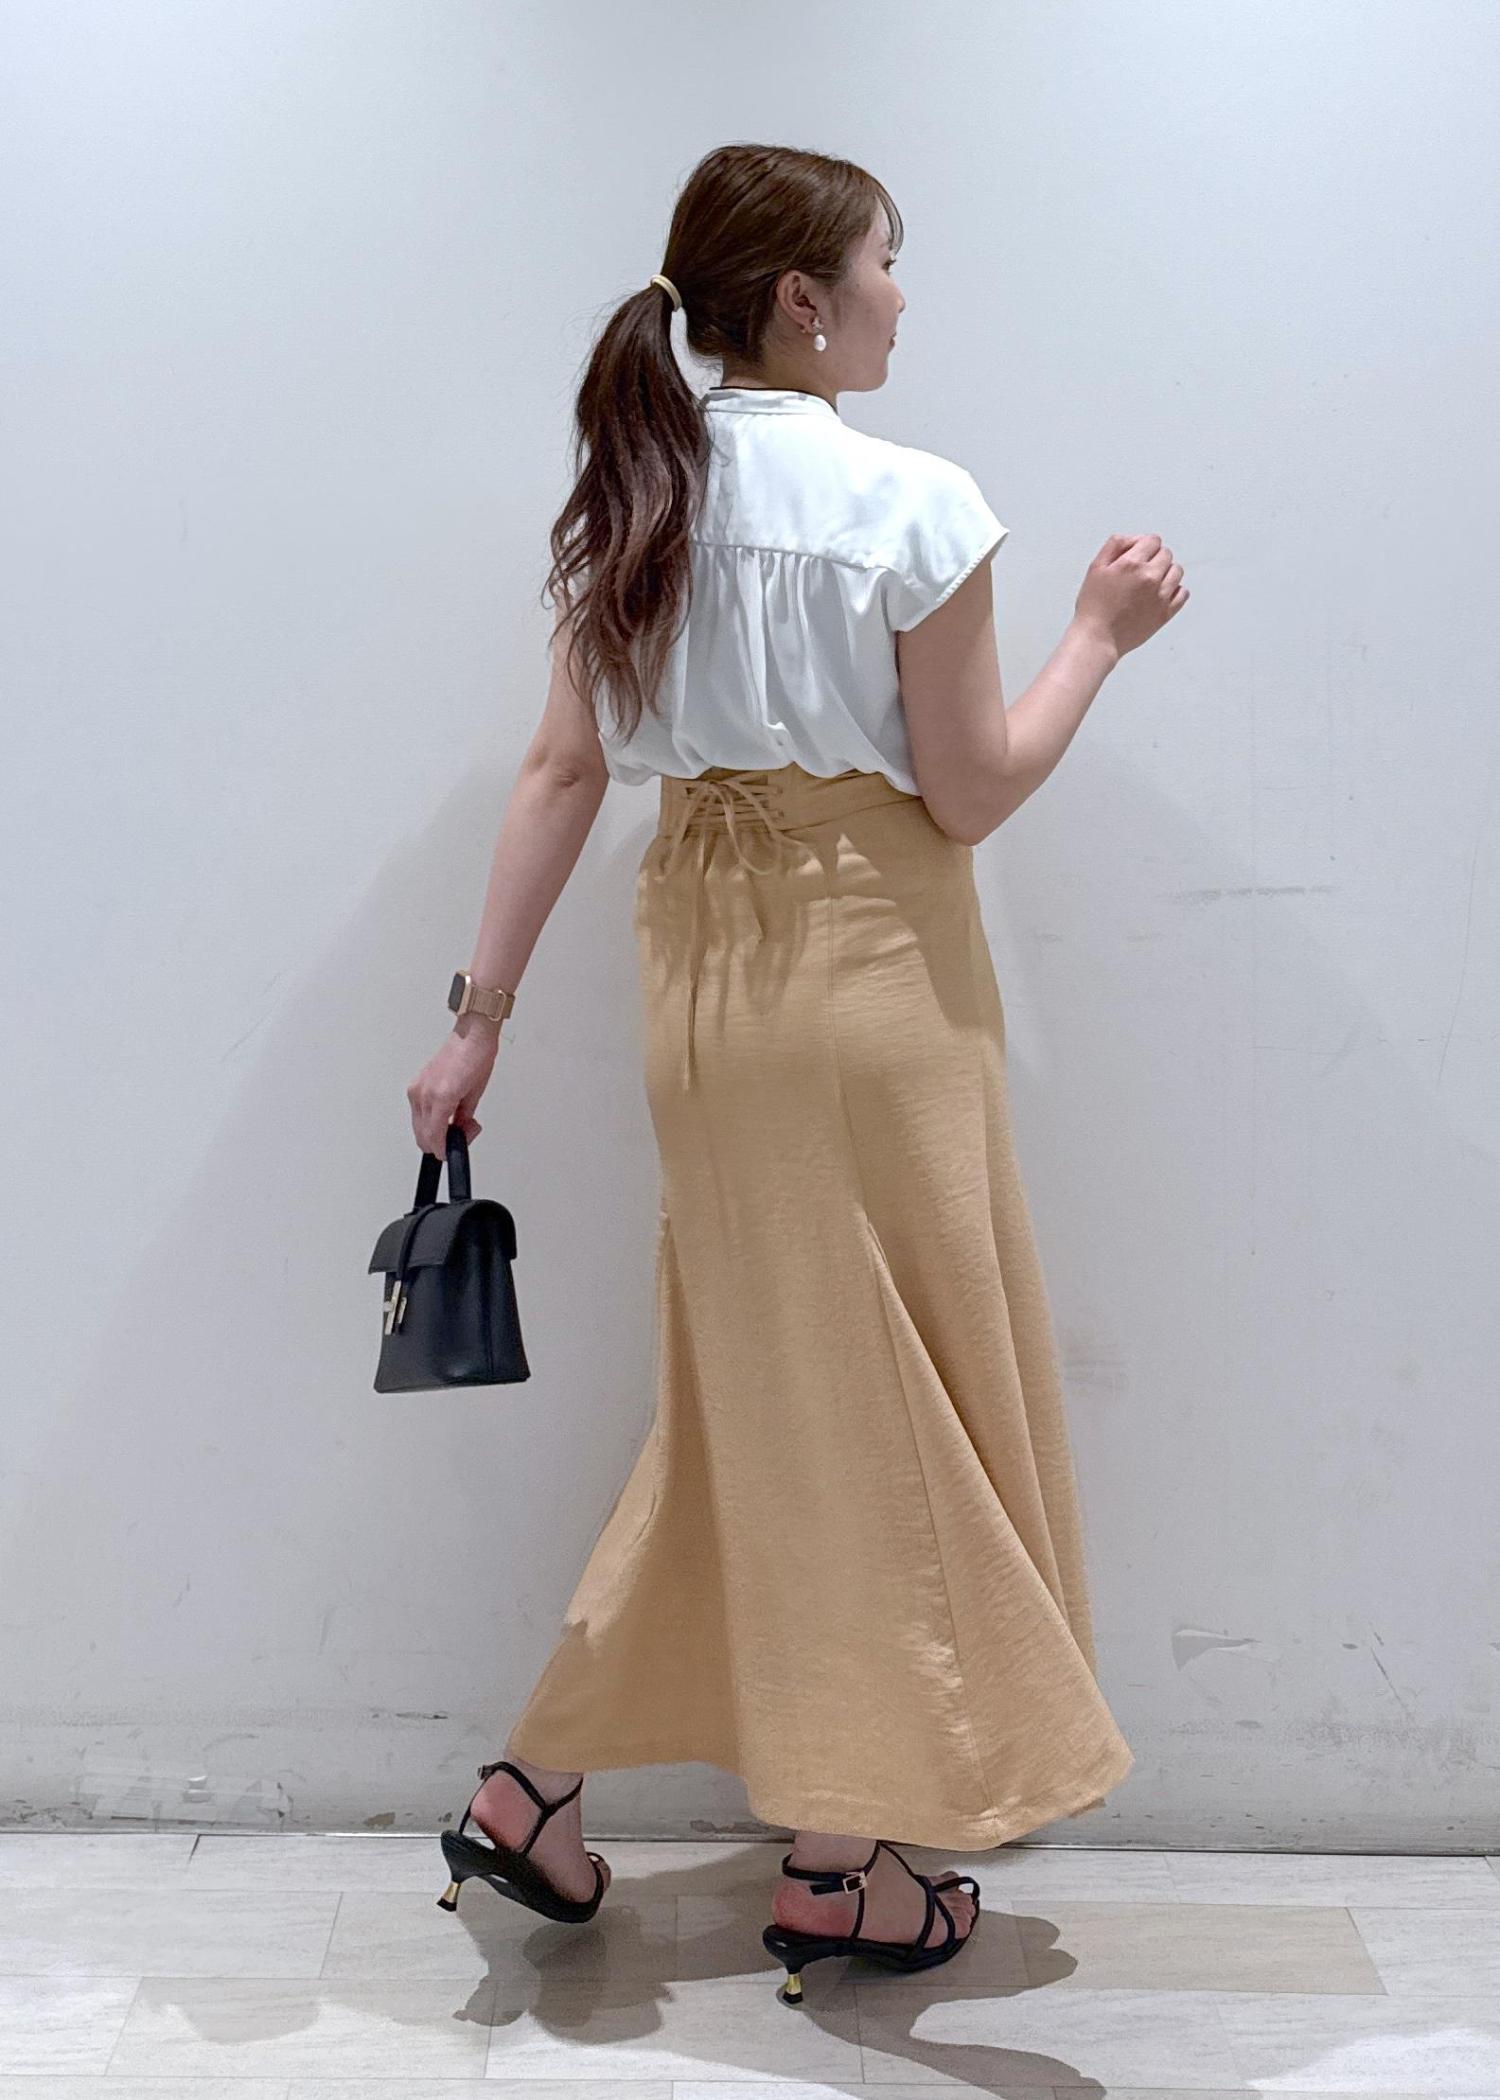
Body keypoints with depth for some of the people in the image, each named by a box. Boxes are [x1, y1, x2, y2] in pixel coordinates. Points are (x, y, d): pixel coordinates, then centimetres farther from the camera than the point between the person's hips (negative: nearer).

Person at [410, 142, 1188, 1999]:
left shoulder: (632, 502, 6)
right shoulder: (913, 503, -11)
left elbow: (560, 771, 4)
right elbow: (968, 796, -9)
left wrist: (479, 1017, 6)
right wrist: (1101, 636, 4)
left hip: (701, 983, 6)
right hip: (873, 972, -6)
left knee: (759, 1392, 17)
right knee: (882, 1403, 6)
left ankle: (534, 1789, 21)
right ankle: (842, 1864, 18)